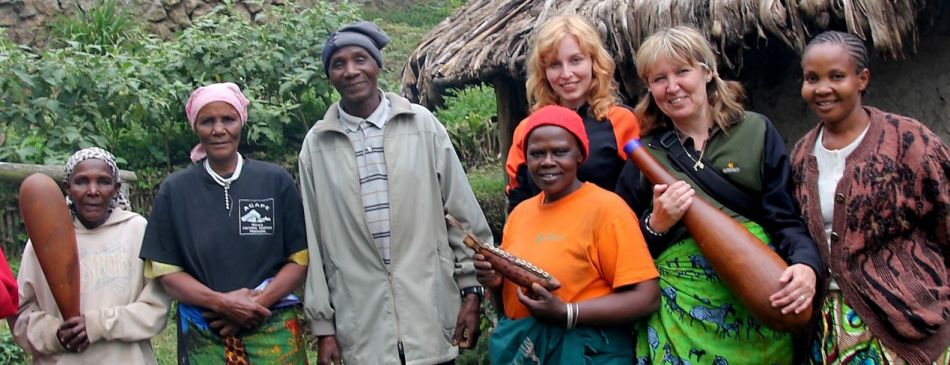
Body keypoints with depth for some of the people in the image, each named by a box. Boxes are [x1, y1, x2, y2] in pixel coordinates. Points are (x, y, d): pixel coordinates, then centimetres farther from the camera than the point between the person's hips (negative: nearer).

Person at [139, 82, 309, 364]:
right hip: (204, 338, 1)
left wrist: (257, 303, -14)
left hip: (273, 333, 0)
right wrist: (221, 302, -14)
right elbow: (164, 269, 1)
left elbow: (301, 257, 0)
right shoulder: (175, 189, 3)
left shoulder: (276, 181, 1)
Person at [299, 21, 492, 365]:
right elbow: (314, 239, 4)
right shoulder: (317, 144, 2)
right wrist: (323, 324, 4)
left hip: (430, 314, 0)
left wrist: (471, 290, 2)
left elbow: (462, 213, 4)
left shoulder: (422, 124, 0)